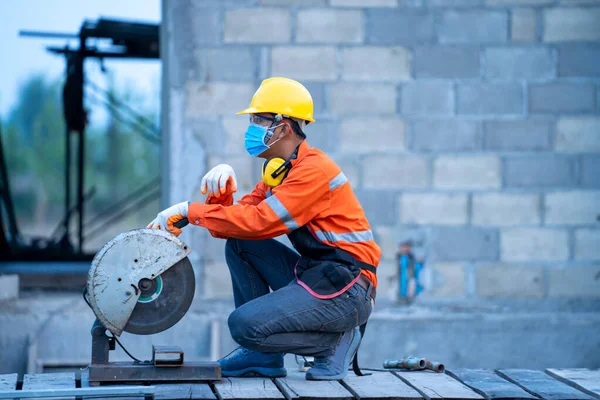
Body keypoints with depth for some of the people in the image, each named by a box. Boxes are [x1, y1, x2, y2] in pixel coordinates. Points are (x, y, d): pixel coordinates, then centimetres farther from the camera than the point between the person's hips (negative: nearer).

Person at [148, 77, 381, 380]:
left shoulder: (314, 169, -16)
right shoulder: (278, 171, 15)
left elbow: (259, 222, -24)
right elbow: (233, 225, 10)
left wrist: (190, 210, -17)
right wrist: (221, 190, -10)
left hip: (345, 287, -9)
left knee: (244, 324, -20)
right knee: (239, 244, 3)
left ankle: (335, 339, -1)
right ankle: (263, 358, 4)